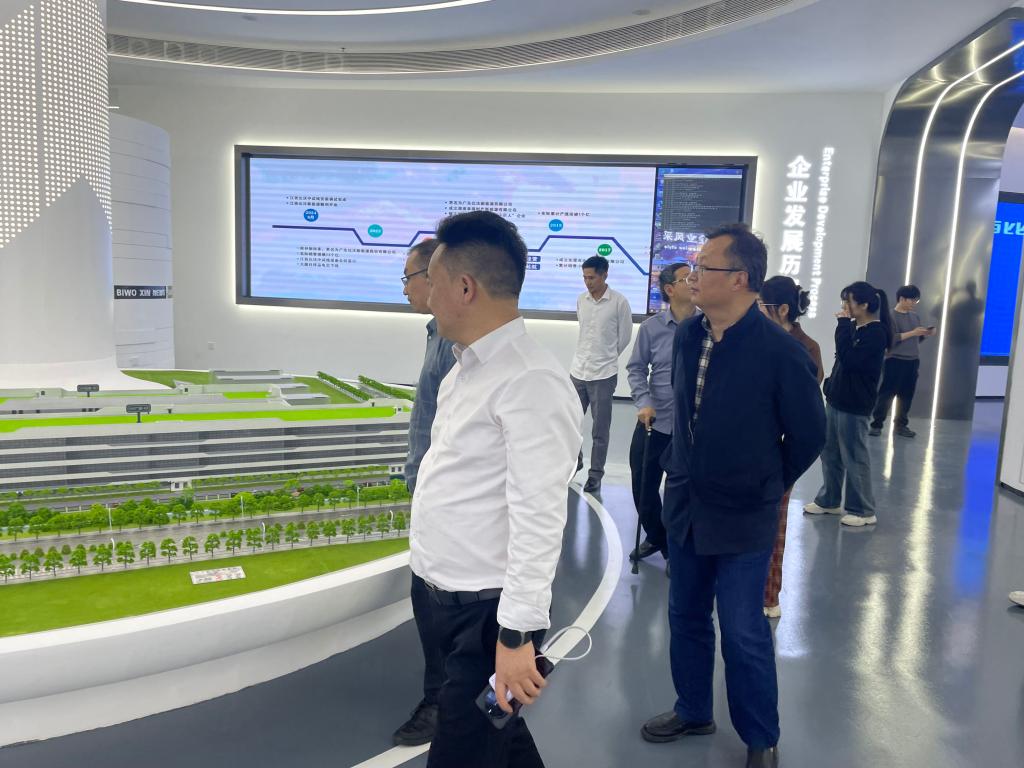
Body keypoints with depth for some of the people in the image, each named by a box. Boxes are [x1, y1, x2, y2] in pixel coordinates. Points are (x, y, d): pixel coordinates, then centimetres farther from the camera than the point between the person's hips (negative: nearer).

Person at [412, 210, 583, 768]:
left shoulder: (530, 382, -22)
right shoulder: (465, 367, 7)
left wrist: (517, 635, -25)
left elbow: (538, 520, -26)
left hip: (488, 611, -9)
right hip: (449, 597, 9)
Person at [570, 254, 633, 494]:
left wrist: (606, 357, 9)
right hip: (578, 371, 5)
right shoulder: (581, 300, 4)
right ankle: (574, 461, 33)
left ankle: (595, 474, 17)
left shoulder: (620, 302, -9)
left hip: (603, 374, -4)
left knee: (600, 430, 4)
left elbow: (624, 337, 0)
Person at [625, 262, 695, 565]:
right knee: (643, 488, 13)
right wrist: (643, 402, -13)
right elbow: (636, 369, 2)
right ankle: (656, 537, 39)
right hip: (653, 422, 2)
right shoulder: (650, 327, -3)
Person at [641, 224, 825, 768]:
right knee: (686, 617, 18)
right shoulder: (687, 335, -2)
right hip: (685, 505, 6)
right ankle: (693, 711, 41)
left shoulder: (781, 351, -19)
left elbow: (809, 434, -7)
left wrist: (769, 485, 4)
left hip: (742, 517, -5)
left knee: (744, 634, 7)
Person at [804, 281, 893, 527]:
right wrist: (831, 385, 13)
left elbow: (849, 359, -25)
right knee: (829, 453, 15)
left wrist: (843, 325, -20)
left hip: (854, 405, -8)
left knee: (854, 458, 0)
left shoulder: (876, 332, -14)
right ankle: (829, 501, 28)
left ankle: (863, 511, 11)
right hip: (837, 400, 9)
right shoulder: (855, 327, 9)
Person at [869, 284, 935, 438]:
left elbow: (917, 339, 18)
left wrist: (927, 334, -1)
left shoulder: (914, 316, 13)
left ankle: (901, 425, 15)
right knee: (887, 393, -5)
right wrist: (912, 333, -20)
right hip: (895, 360, -6)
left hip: (913, 361, 6)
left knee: (907, 395, 7)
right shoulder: (890, 316, -8)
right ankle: (876, 424, 0)